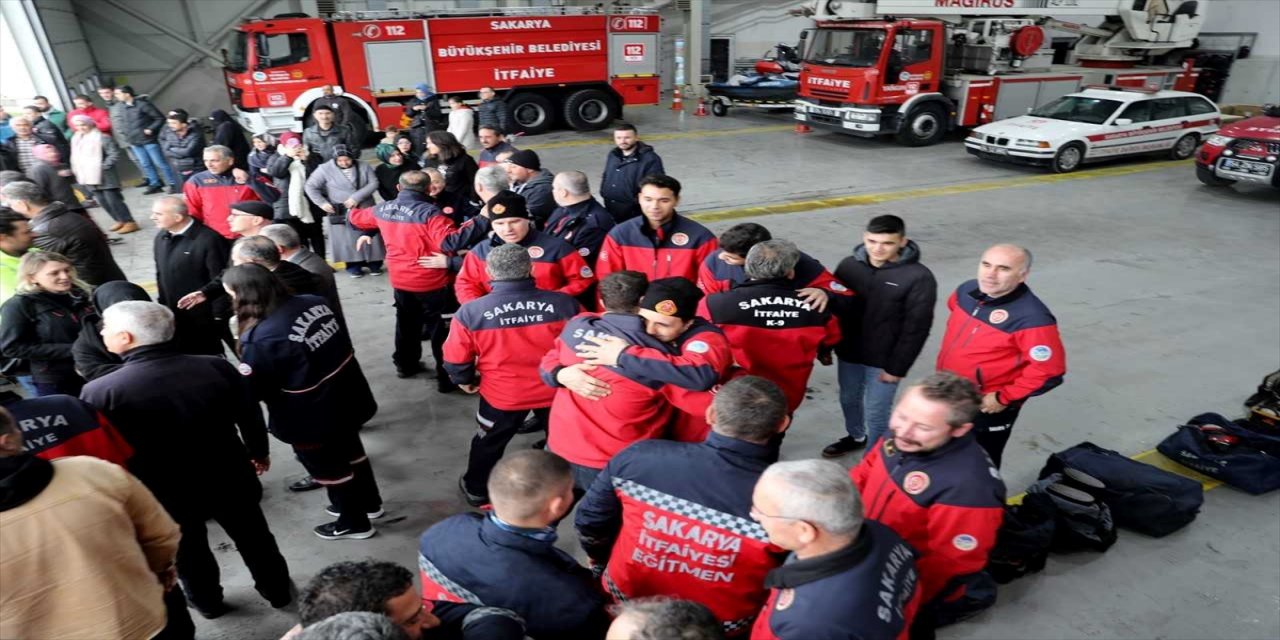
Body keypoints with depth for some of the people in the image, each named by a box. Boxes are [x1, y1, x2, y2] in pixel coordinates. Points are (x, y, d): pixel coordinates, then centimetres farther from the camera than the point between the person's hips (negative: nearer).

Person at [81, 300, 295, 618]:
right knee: (254, 538, 23)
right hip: (230, 480, 1)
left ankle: (207, 603, 49)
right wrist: (259, 452, 15)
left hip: (166, 495, -1)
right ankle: (279, 591, 42)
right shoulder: (216, 367, -16)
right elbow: (250, 417, -3)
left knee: (188, 550, 27)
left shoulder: (100, 392, -23)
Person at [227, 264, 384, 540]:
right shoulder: (314, 303, -9)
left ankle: (355, 523, 39)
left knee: (328, 468, 18)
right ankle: (370, 503, 51)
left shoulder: (260, 339, -30)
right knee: (350, 451, 29)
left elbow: (249, 392, -17)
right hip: (348, 399, 7)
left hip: (313, 420, -7)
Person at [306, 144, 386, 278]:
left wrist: (356, 197, -17)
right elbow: (310, 186, -2)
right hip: (342, 212, -1)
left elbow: (373, 183, -8)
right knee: (348, 239, 1)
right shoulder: (325, 169, -6)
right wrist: (322, 203, -12)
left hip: (365, 209, 2)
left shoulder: (363, 167, -1)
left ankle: (374, 263, 18)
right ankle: (353, 265, 11)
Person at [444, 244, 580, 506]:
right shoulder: (564, 303, -19)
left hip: (502, 394, 0)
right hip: (557, 390, 0)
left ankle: (476, 490, 47)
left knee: (489, 443, 26)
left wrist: (465, 381, 14)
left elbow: (456, 359, -8)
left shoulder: (470, 312, -19)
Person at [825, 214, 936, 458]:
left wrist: (897, 367, -13)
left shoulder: (918, 277, -19)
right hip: (848, 353, 5)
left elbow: (916, 329, -14)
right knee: (849, 400, 23)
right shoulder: (849, 265, -6)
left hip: (884, 360, -5)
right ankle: (855, 437, 50)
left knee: (876, 413, 5)